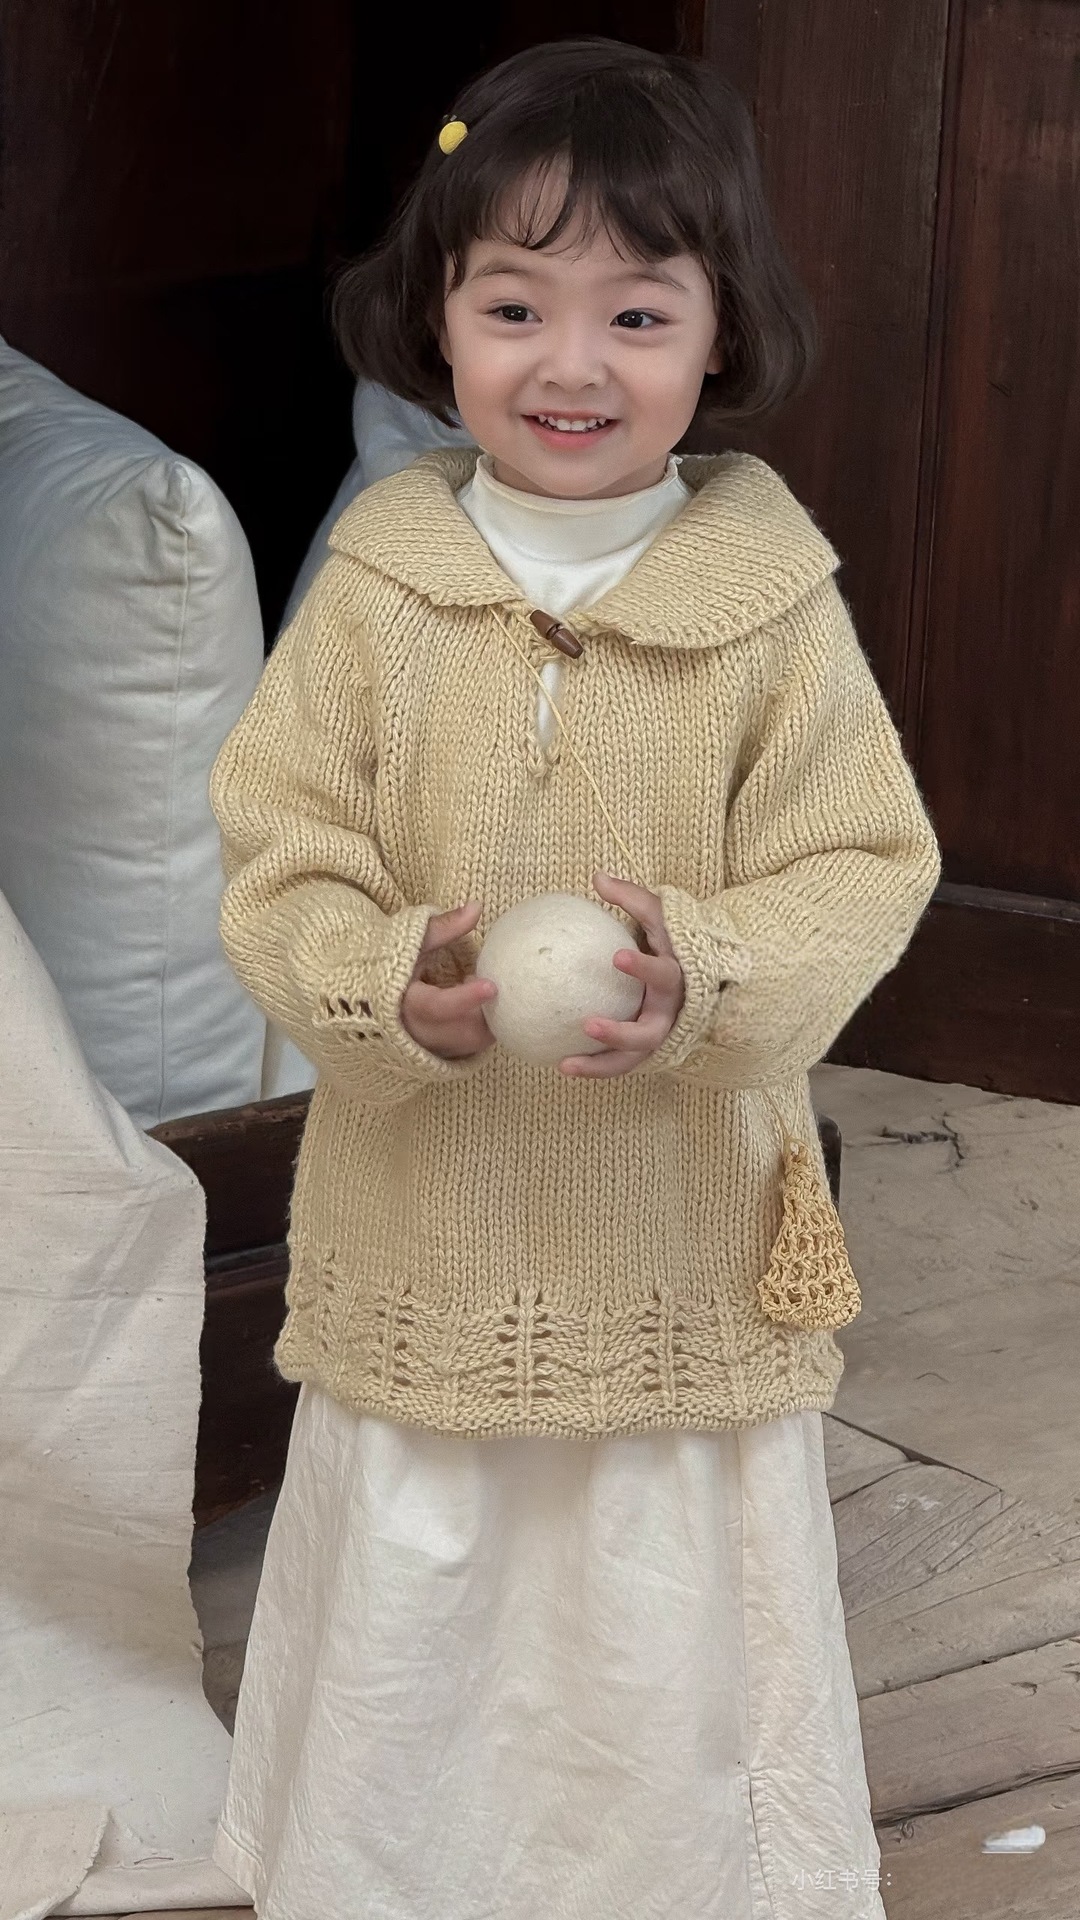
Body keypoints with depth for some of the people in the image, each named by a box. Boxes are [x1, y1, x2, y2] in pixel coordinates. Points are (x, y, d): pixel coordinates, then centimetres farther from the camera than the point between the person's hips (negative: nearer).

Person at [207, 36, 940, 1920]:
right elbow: (280, 864, -3)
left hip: (684, 1252, -1)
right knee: (411, 1615, 14)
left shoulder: (773, 604, -8)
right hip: (424, 1237, 1)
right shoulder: (376, 589, -5)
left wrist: (706, 974, -25)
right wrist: (392, 987, -23)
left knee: (673, 1641, 11)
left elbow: (861, 870, -6)